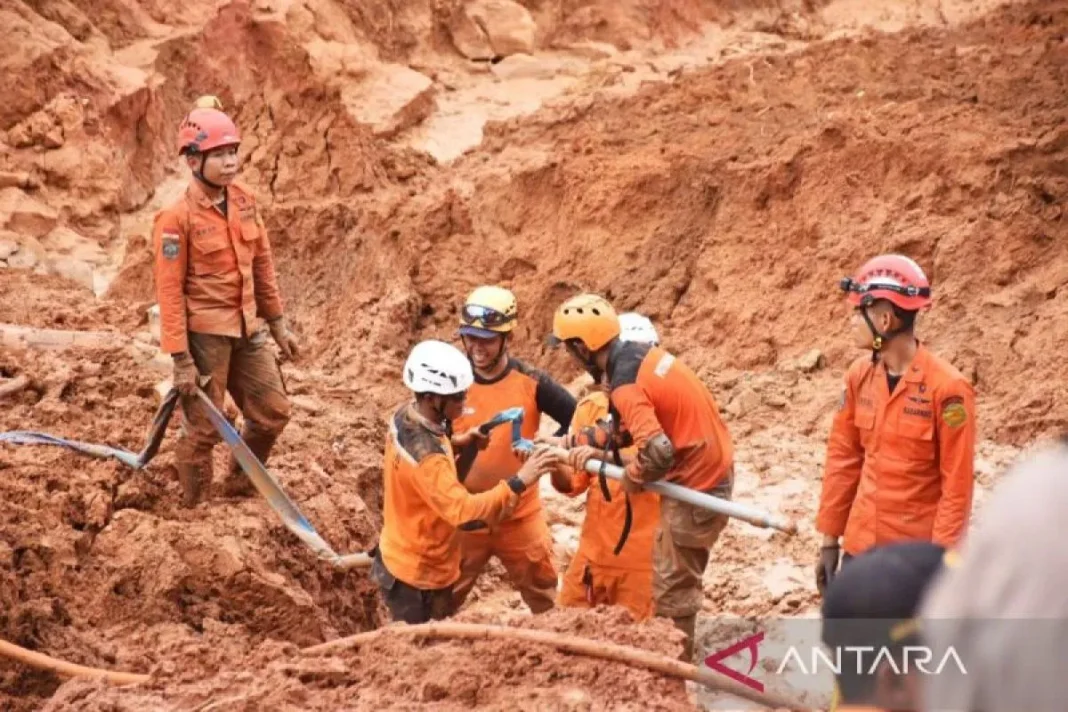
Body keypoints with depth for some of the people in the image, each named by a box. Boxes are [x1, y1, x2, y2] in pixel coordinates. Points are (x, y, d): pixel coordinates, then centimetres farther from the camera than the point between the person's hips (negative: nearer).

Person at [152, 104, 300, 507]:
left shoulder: (244, 202, 3)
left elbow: (263, 266, 12)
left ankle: (239, 485, 34)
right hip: (204, 333, -7)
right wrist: (181, 360, -17)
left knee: (273, 412, 12)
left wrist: (278, 324, 15)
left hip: (248, 328, 7)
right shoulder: (177, 219, -16)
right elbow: (169, 292, -15)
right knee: (202, 428, 2)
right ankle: (191, 510, 20)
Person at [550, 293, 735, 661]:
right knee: (677, 577, 22)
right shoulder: (640, 352, 4)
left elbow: (658, 451, -34)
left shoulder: (625, 385, -24)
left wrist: (631, 477, -14)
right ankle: (677, 656, 33)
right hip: (712, 467, 10)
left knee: (671, 589, 3)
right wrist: (599, 448, 4)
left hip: (696, 483, -10)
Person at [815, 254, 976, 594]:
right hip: (861, 545, 6)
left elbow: (957, 484, -14)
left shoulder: (946, 387, -17)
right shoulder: (859, 376, 2)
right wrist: (829, 539, 9)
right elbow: (842, 459, 9)